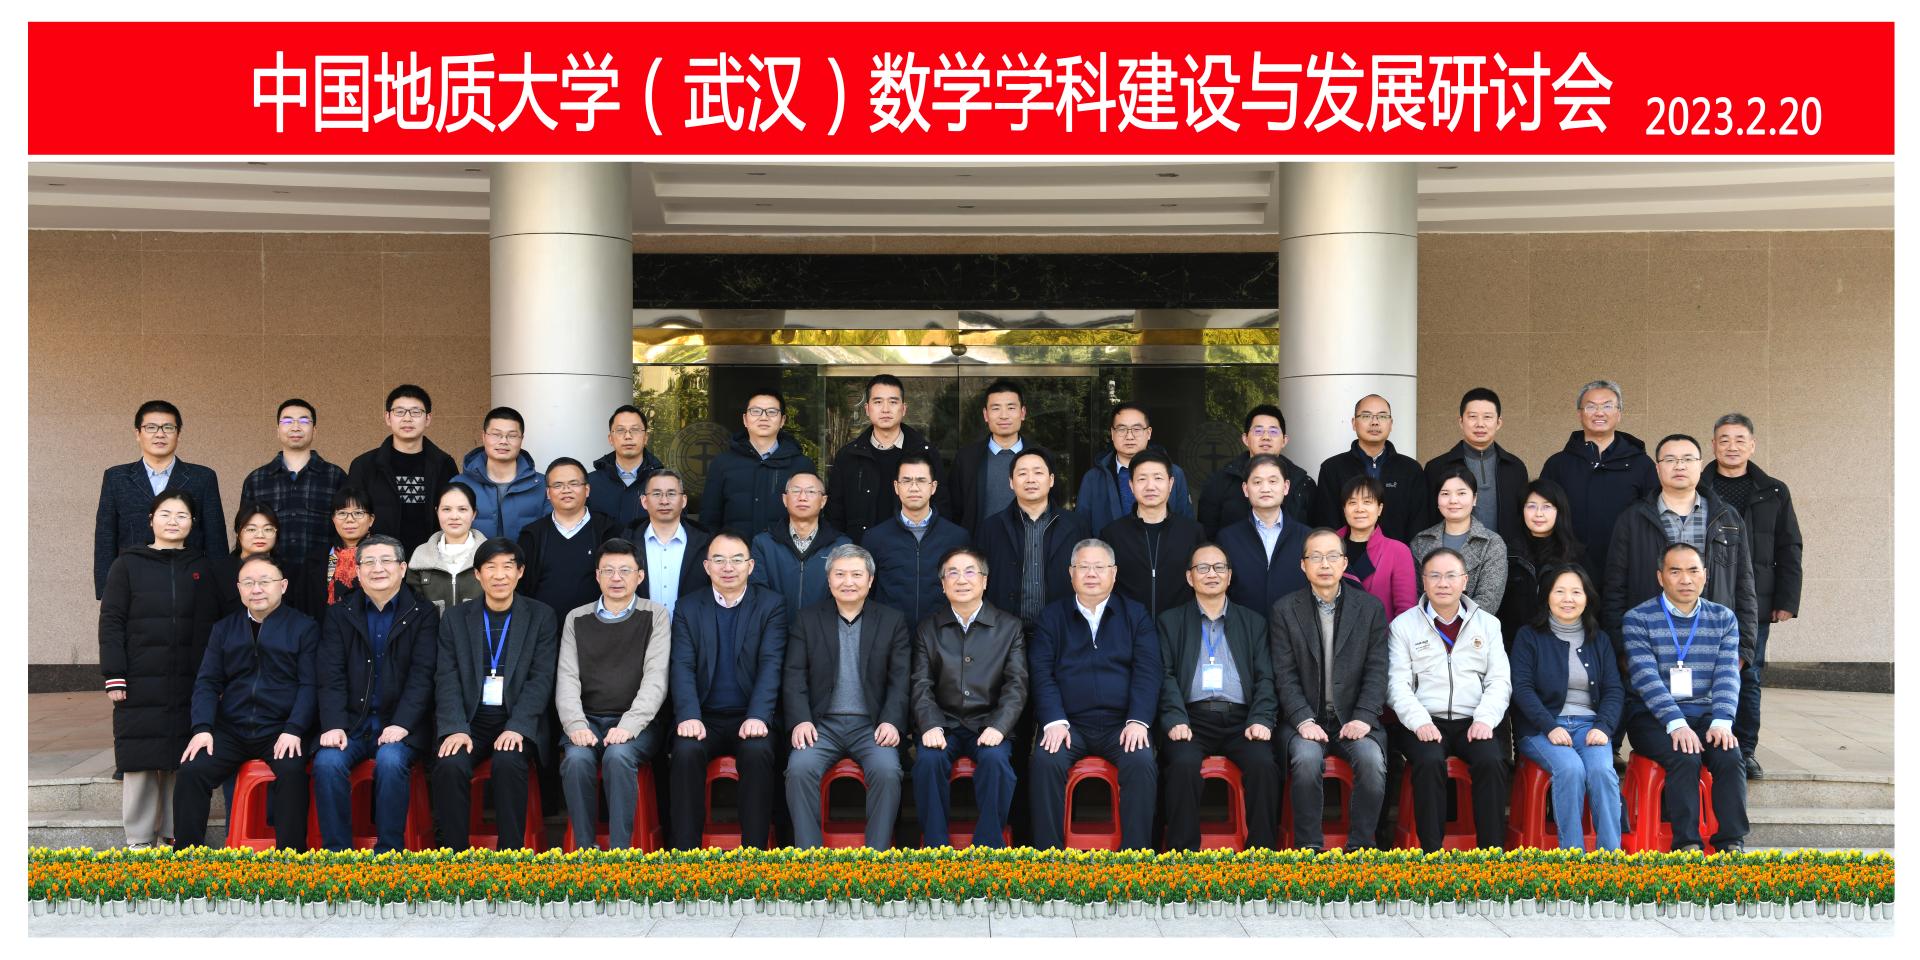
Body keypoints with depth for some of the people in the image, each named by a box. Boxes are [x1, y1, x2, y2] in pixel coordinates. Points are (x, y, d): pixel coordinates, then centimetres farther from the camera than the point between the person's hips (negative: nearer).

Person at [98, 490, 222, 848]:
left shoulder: (202, 569, 11)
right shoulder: (127, 565, 6)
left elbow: (209, 627, 9)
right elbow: (111, 623, 1)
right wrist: (114, 677, -7)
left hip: (188, 686, 2)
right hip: (139, 684, -2)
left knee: (183, 761, 3)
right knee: (140, 762, 1)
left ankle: (176, 835, 12)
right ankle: (139, 841, 8)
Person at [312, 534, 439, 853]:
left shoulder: (424, 615, 7)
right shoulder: (339, 615, 13)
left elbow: (422, 675, -4)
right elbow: (331, 677, 3)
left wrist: (401, 724, -17)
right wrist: (333, 726, -13)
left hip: (399, 724, -2)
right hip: (351, 722, 2)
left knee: (390, 761, -32)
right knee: (327, 762, -27)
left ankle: (389, 854, -22)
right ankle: (337, 852, -19)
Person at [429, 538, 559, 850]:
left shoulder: (540, 616, 6)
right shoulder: (455, 619, 10)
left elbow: (542, 678, -2)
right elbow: (447, 679, 2)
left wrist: (517, 727, -17)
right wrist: (455, 729, -15)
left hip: (518, 721, -1)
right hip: (470, 720, 2)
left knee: (508, 762, -32)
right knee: (450, 766, -28)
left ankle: (511, 855, -22)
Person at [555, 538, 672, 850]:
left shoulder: (656, 616, 6)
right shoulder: (577, 619, 14)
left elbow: (656, 678, -5)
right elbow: (567, 678, 5)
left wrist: (628, 725, -20)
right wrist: (575, 724, -14)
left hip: (636, 722, -2)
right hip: (588, 719, 2)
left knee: (618, 757, -34)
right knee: (576, 759, -30)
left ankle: (620, 853, -29)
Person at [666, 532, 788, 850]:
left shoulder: (771, 605, 5)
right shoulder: (688, 608, 10)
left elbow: (771, 665, -5)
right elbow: (682, 666, -1)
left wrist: (758, 717, -21)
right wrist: (689, 716, -19)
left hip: (750, 718, -1)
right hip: (704, 717, 1)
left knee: (758, 753, -32)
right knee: (686, 752, -29)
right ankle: (685, 853, -22)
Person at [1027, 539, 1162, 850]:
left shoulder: (1135, 615, 12)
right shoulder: (1052, 616, 12)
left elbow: (1147, 671, 2)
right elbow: (1041, 673, 2)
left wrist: (1138, 721, -14)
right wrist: (1055, 721, -14)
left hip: (1121, 723, 0)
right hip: (1070, 724, 0)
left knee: (1142, 763, -30)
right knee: (1045, 761, -29)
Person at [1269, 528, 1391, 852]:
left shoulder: (1371, 607, 7)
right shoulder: (1286, 610, 5)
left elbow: (1377, 671, 2)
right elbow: (1285, 675, -1)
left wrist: (1364, 718, -12)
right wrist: (1304, 720, -15)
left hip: (1354, 719, 1)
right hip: (1306, 719, -1)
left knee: (1372, 759, -29)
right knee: (1307, 758, -31)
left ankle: (1361, 846, -14)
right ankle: (1309, 847, -17)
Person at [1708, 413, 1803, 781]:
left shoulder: (1773, 494, 11)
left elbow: (1788, 551, 10)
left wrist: (1787, 601, 2)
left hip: (1754, 606, 1)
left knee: (1749, 678, 3)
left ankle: (1744, 751, 11)